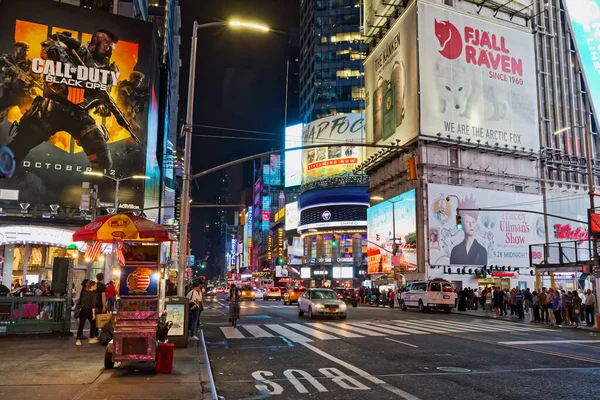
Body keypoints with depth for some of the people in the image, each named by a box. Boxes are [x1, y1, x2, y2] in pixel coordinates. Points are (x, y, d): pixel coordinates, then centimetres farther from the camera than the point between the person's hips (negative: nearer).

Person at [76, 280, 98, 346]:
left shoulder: (84, 292, 8)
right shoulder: (93, 294, -9)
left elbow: (81, 301, 13)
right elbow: (93, 304, -14)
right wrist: (93, 314, -13)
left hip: (83, 310, 5)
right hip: (89, 310, -5)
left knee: (81, 325, 2)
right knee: (93, 324, 14)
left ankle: (78, 340, -3)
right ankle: (91, 339, 22)